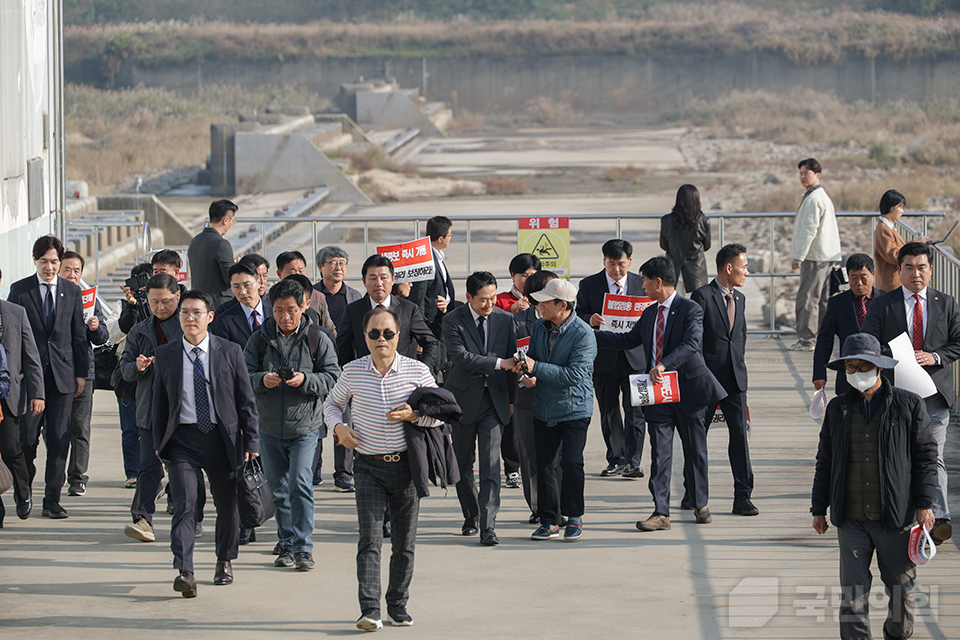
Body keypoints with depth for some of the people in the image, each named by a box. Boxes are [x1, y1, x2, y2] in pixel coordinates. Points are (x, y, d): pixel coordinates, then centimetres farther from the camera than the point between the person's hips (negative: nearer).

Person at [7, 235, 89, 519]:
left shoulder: (72, 291, 8)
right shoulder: (19, 290, 2)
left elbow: (79, 336, 12)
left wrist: (81, 373, 7)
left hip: (62, 375, 1)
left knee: (58, 439, -2)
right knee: (26, 437, -2)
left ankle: (52, 500, 4)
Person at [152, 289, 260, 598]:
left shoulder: (230, 352, 0)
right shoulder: (165, 355, 4)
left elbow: (246, 402, 3)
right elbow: (160, 402, 11)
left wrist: (251, 442, -1)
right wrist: (159, 443, 8)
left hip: (222, 438, 1)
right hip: (183, 438, 0)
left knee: (227, 504, 11)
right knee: (184, 504, -15)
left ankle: (224, 561, 35)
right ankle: (184, 572, -23)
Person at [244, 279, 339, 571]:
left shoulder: (317, 339, -1)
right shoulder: (259, 339, 4)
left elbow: (332, 377, -1)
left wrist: (305, 380, -18)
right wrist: (261, 380, -18)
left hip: (305, 426, -3)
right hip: (270, 427, 3)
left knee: (300, 484, -14)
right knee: (278, 489, 10)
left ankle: (303, 547, -9)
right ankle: (287, 545, 21)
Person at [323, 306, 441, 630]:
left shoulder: (417, 371, -3)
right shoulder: (353, 372, 0)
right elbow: (332, 404, 16)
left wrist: (414, 415, -15)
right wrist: (339, 427, -4)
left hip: (405, 466, 1)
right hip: (369, 467, -1)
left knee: (404, 542, 8)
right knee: (370, 538, -12)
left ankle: (398, 604, 23)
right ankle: (370, 610, -17)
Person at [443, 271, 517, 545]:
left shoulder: (504, 319, 3)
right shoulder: (453, 321, -7)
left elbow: (511, 360, 11)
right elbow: (461, 357, -19)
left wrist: (511, 399, 10)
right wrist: (498, 363, -25)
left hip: (494, 399, 1)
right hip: (463, 399, -1)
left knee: (491, 464, -10)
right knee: (462, 465, 10)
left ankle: (488, 527, -13)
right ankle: (471, 516, 30)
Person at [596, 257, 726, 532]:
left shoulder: (690, 310, -10)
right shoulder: (649, 314, 13)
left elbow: (691, 345, -24)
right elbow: (629, 339, 24)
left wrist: (664, 365, -36)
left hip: (688, 388, -5)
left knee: (695, 451, 9)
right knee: (660, 452, -3)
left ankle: (700, 505, 27)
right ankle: (661, 513, -6)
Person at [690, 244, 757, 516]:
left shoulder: (739, 299, 14)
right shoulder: (702, 296, -8)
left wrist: (739, 366, 16)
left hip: (735, 379, 5)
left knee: (739, 433, -4)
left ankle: (743, 496, -3)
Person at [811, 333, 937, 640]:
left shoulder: (909, 405, -1)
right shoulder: (838, 408, 8)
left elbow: (926, 456, 1)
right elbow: (825, 461, 14)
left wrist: (924, 504, -4)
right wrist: (819, 508, 12)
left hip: (896, 518, -2)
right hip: (852, 520, 2)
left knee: (901, 587, 9)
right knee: (853, 592, -2)